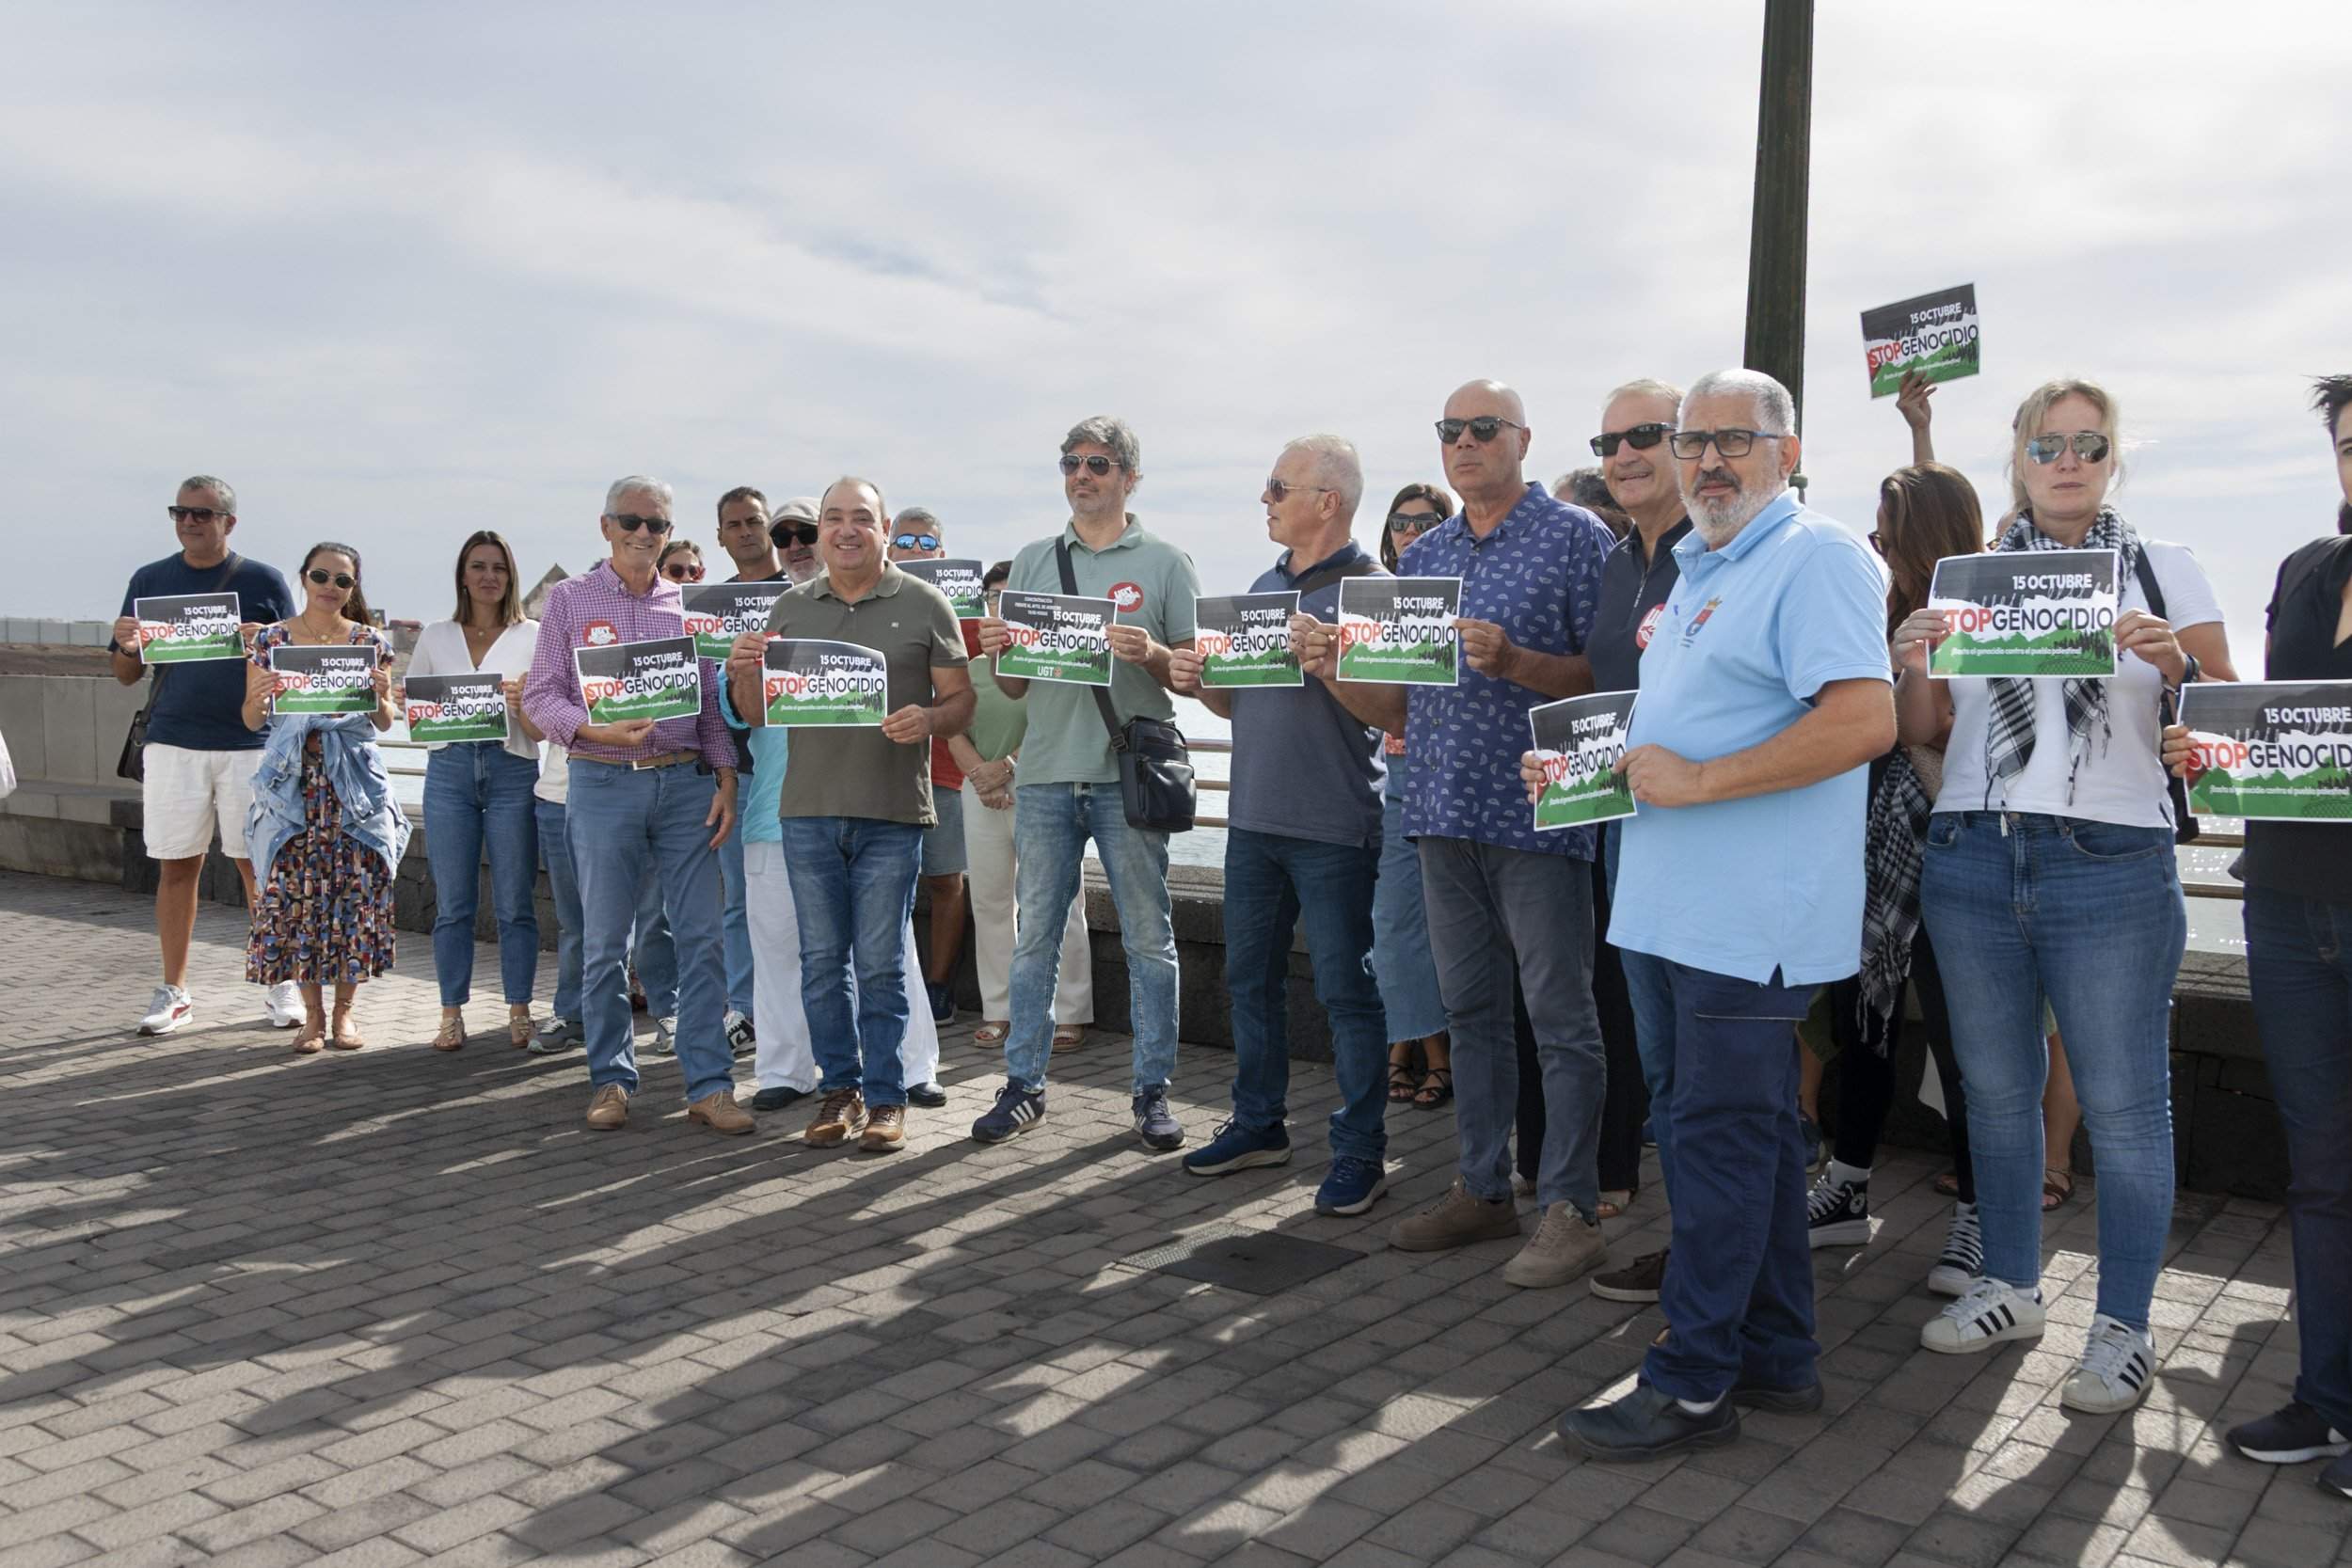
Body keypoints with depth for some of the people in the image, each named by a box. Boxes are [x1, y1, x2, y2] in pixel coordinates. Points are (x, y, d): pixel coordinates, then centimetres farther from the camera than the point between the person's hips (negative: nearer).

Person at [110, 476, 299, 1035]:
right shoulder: (149, 581, 9)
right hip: (172, 743, 2)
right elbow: (127, 674, 12)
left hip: (250, 743, -2)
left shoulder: (264, 581, 4)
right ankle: (173, 992, 13)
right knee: (176, 865, 5)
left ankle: (279, 985, 10)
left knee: (259, 864, 1)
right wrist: (126, 644, -11)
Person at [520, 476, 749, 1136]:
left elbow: (713, 703, 12)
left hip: (686, 784, 2)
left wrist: (726, 781, 2)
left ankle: (709, 1083, 4)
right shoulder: (570, 598, 6)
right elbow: (539, 696, 1)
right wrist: (601, 731, -16)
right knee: (604, 941, 4)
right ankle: (611, 1080, 16)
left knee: (701, 936, -1)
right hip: (602, 783, -1)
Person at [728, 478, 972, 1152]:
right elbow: (758, 713, 14)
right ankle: (840, 1088, 22)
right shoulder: (790, 608, 12)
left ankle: (885, 1097, 13)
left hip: (892, 814, -3)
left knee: (880, 964, 1)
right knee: (821, 960, 9)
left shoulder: (924, 605, 3)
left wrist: (928, 719, -18)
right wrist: (742, 673, -7)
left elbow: (962, 699, 3)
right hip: (808, 811, 3)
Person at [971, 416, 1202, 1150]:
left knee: (1147, 938, 3)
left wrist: (1152, 656, -18)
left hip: (1129, 775, -3)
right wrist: (997, 652, -7)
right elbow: (1015, 686, 14)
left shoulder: (1165, 561, 4)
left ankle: (1152, 1090, 13)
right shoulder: (1033, 560, 13)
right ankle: (1023, 1083, 17)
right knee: (1034, 935, 7)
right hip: (1046, 773, 3)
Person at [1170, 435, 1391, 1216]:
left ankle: (1360, 1151, 10)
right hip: (1254, 819, 8)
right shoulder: (1265, 586, 14)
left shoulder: (1369, 588, -8)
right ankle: (1259, 1123, 29)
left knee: (1347, 990, 0)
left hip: (1334, 828, -7)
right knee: (1250, 975, 15)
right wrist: (1198, 681, 0)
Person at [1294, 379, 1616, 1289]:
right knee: (1470, 1010, 13)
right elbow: (1398, 709, 15)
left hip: (1537, 811, -6)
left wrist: (1514, 663, -22)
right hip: (1444, 811, 6)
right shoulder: (1423, 557, 16)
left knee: (1560, 1016, -1)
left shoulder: (1572, 535, -2)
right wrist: (1333, 671, -3)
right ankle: (1482, 1189, 24)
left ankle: (1570, 1209, 8)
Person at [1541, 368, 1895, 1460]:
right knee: (1751, 1126, 16)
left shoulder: (1815, 559, -11)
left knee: (1720, 1132, -4)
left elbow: (1865, 720, -24)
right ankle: (1777, 1357, 28)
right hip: (1700, 905, 10)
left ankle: (1690, 1384, 6)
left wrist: (1698, 780, -22)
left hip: (1754, 910, -10)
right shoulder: (1701, 570, 20)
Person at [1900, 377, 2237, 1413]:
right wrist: (1912, 660, -8)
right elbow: (1923, 731, 11)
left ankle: (2123, 1327, 12)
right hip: (1971, 860, 3)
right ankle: (2011, 1289, 27)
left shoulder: (2166, 571, 6)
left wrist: (2175, 665, -17)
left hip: (2111, 866, -3)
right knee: (1996, 1088, 11)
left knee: (2122, 1103, -1)